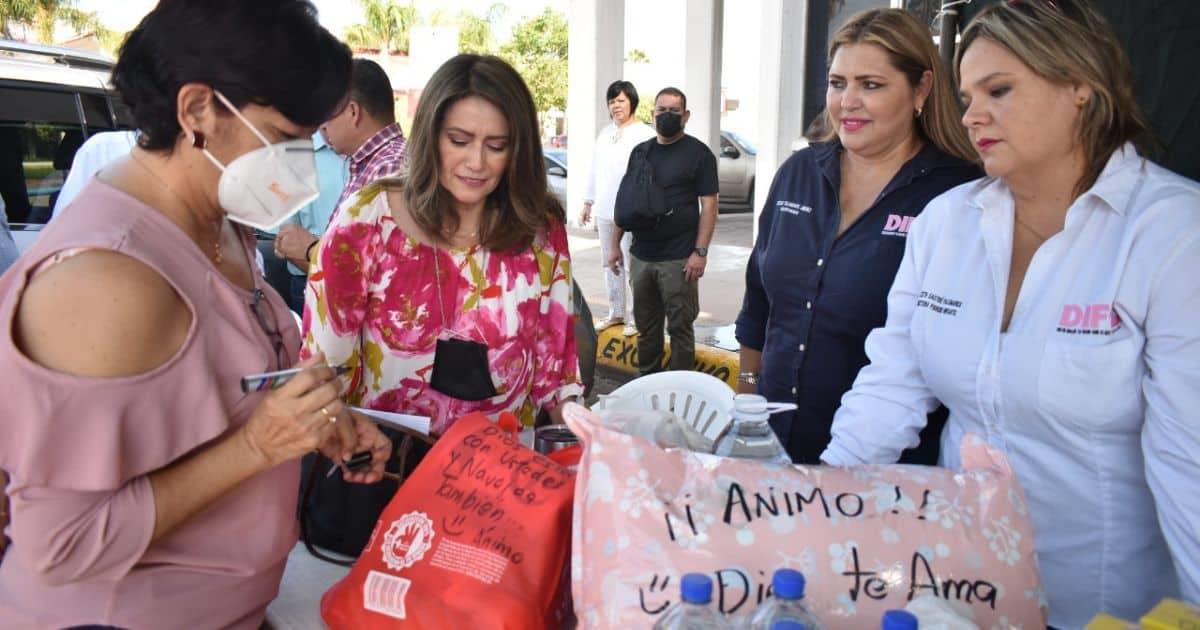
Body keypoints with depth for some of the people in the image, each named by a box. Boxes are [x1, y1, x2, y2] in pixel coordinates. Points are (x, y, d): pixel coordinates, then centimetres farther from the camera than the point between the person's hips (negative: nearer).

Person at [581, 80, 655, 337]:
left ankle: (635, 316, 5)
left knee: (632, 266, -4)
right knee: (610, 264, 12)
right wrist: (588, 203, 18)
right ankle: (616, 311, 24)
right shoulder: (605, 133, 14)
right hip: (605, 210, 7)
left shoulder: (645, 134, -7)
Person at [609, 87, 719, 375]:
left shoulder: (699, 153, -3)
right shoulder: (641, 152, 12)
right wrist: (615, 243, 11)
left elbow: (709, 204, -7)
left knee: (680, 326, 2)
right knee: (646, 325, 13)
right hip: (641, 256, 5)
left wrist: (700, 252, -15)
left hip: (679, 259, -5)